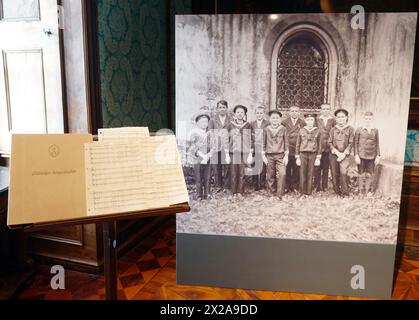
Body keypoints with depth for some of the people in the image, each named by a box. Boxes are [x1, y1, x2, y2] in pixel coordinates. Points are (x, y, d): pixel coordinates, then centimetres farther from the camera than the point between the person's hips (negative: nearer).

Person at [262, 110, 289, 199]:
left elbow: (286, 143, 5)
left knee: (282, 174, -14)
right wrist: (263, 155, 2)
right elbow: (264, 144, 7)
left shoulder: (283, 129, 2)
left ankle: (280, 195, -5)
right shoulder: (266, 129, 4)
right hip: (269, 156, 1)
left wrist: (286, 155, 0)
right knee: (270, 176, 5)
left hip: (280, 155, -1)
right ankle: (272, 194, 19)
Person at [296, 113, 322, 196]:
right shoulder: (301, 131, 4)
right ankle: (302, 193, 7)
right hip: (303, 154, 0)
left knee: (310, 175, 3)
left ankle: (309, 193, 12)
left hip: (313, 154, 0)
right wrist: (297, 157, 2)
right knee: (302, 174, 0)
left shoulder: (317, 131, 4)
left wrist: (318, 158, 1)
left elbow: (319, 145, 6)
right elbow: (297, 145, 7)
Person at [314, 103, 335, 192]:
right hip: (318, 146, -1)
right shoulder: (317, 119, 5)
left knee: (326, 168, 5)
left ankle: (324, 187, 13)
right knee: (317, 167, 0)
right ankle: (317, 186, 8)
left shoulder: (332, 120, 7)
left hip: (328, 147, 1)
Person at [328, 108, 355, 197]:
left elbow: (351, 143, 0)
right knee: (335, 174, 2)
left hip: (345, 154, -2)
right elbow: (330, 142, 3)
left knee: (343, 172, -17)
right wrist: (337, 152, -9)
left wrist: (344, 153, -11)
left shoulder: (350, 129, 4)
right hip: (334, 154, 2)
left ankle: (345, 192, -6)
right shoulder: (333, 129, 7)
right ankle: (337, 191, 15)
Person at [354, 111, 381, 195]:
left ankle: (368, 191, 19)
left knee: (370, 175, 7)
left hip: (372, 156, 2)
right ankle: (361, 192, 12)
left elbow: (377, 144, 9)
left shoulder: (375, 130, 6)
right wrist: (356, 155, -7)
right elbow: (355, 143, -1)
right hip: (361, 156, -2)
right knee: (361, 175, 4)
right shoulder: (359, 130, -1)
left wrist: (378, 156, 4)